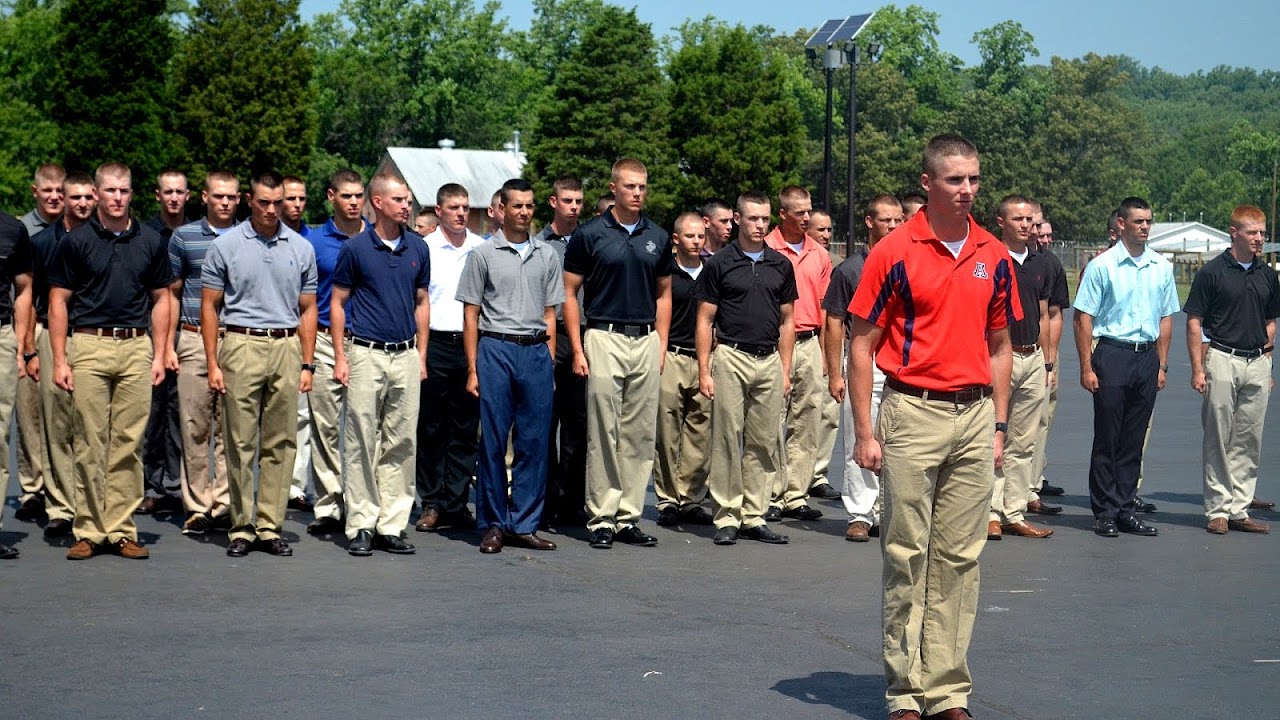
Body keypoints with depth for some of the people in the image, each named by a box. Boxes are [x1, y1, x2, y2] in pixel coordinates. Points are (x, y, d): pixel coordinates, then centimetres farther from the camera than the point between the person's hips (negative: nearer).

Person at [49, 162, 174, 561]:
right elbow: (59, 301, 2)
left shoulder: (151, 241, 8)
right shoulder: (77, 240, 2)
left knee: (128, 444, 4)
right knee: (90, 444, 0)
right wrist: (59, 359, -5)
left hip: (136, 348, 2)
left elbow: (161, 299, 12)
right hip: (88, 347, -2)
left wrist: (159, 355, 4)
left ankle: (121, 530, 9)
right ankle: (89, 531, 6)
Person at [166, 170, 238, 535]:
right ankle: (197, 507, 7)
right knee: (194, 428, 1)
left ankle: (225, 505, 7)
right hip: (194, 341, -1)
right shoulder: (184, 237, 7)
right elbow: (173, 293, 10)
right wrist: (169, 345, 3)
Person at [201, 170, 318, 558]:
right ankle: (241, 528, 7)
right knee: (241, 442, 0)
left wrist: (307, 364, 6)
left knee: (280, 443, 3)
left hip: (286, 348, 2)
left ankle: (270, 526, 9)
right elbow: (209, 307, 4)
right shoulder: (225, 245, 3)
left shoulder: (301, 248, 9)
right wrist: (213, 363, -3)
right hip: (242, 347, -2)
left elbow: (307, 310, 12)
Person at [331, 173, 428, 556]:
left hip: (406, 356, 4)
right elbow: (338, 303, 2)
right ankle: (361, 525, 6)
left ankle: (392, 525, 12)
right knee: (361, 442, -1)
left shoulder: (418, 248, 8)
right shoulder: (355, 248, -2)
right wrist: (340, 358, -5)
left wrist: (421, 355, 9)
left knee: (401, 444, 5)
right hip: (366, 354, -3)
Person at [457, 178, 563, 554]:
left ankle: (524, 525, 10)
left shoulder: (547, 255, 13)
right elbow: (471, 315, 3)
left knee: (534, 442, 3)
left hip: (536, 352, 3)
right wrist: (472, 369, -3)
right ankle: (494, 525, 8)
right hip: (495, 350, -3)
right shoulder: (483, 254, 3)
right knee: (493, 441, 0)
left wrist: (549, 362, 8)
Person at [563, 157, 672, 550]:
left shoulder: (658, 238, 10)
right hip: (604, 340, -4)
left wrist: (661, 347, 9)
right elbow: (569, 293, -1)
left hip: (646, 342, 4)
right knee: (603, 434, -2)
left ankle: (629, 517, 13)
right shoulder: (590, 234, -2)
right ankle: (601, 519, 4)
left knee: (640, 435, 6)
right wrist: (578, 348, -7)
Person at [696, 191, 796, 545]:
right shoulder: (719, 264, 0)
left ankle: (755, 517, 13)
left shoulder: (781, 265, 11)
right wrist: (704, 371, -7)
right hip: (731, 357, -3)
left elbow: (787, 321, 15)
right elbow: (705, 321, 0)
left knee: (764, 443, 5)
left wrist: (785, 369, 8)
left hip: (770, 360, 4)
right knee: (727, 439, -2)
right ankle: (727, 518, 5)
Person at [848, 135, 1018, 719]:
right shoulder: (894, 253, -4)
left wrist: (999, 425, 10)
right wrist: (864, 431, -8)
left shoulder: (995, 258, 9)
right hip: (913, 413, -4)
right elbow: (861, 345, -3)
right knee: (907, 555, 1)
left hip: (974, 416, 4)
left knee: (960, 556, 7)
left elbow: (999, 346, 16)